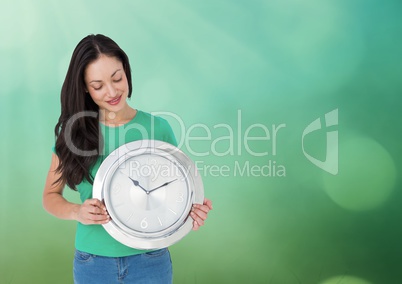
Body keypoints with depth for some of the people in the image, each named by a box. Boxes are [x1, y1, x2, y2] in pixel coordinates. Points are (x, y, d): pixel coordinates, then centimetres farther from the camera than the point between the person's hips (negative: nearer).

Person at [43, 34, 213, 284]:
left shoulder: (158, 128, -7)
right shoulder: (73, 130, -4)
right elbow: (51, 195, 2)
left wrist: (191, 211, -21)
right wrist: (77, 212, -18)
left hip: (150, 261, -1)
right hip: (92, 262, 1)